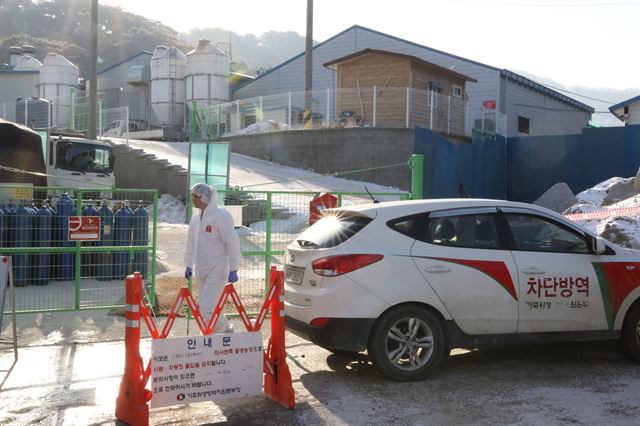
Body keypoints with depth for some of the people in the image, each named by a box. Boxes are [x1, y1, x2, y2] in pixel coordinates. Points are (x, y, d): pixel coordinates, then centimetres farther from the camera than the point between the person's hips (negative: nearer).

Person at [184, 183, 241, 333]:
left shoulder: (221, 215, -13)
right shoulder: (196, 217, 10)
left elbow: (232, 243, -14)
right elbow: (191, 243, 20)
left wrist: (233, 269, -14)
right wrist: (188, 265, 19)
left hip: (217, 270, -8)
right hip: (202, 270, 8)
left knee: (207, 307, -14)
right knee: (204, 307, 11)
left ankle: (225, 331, 5)